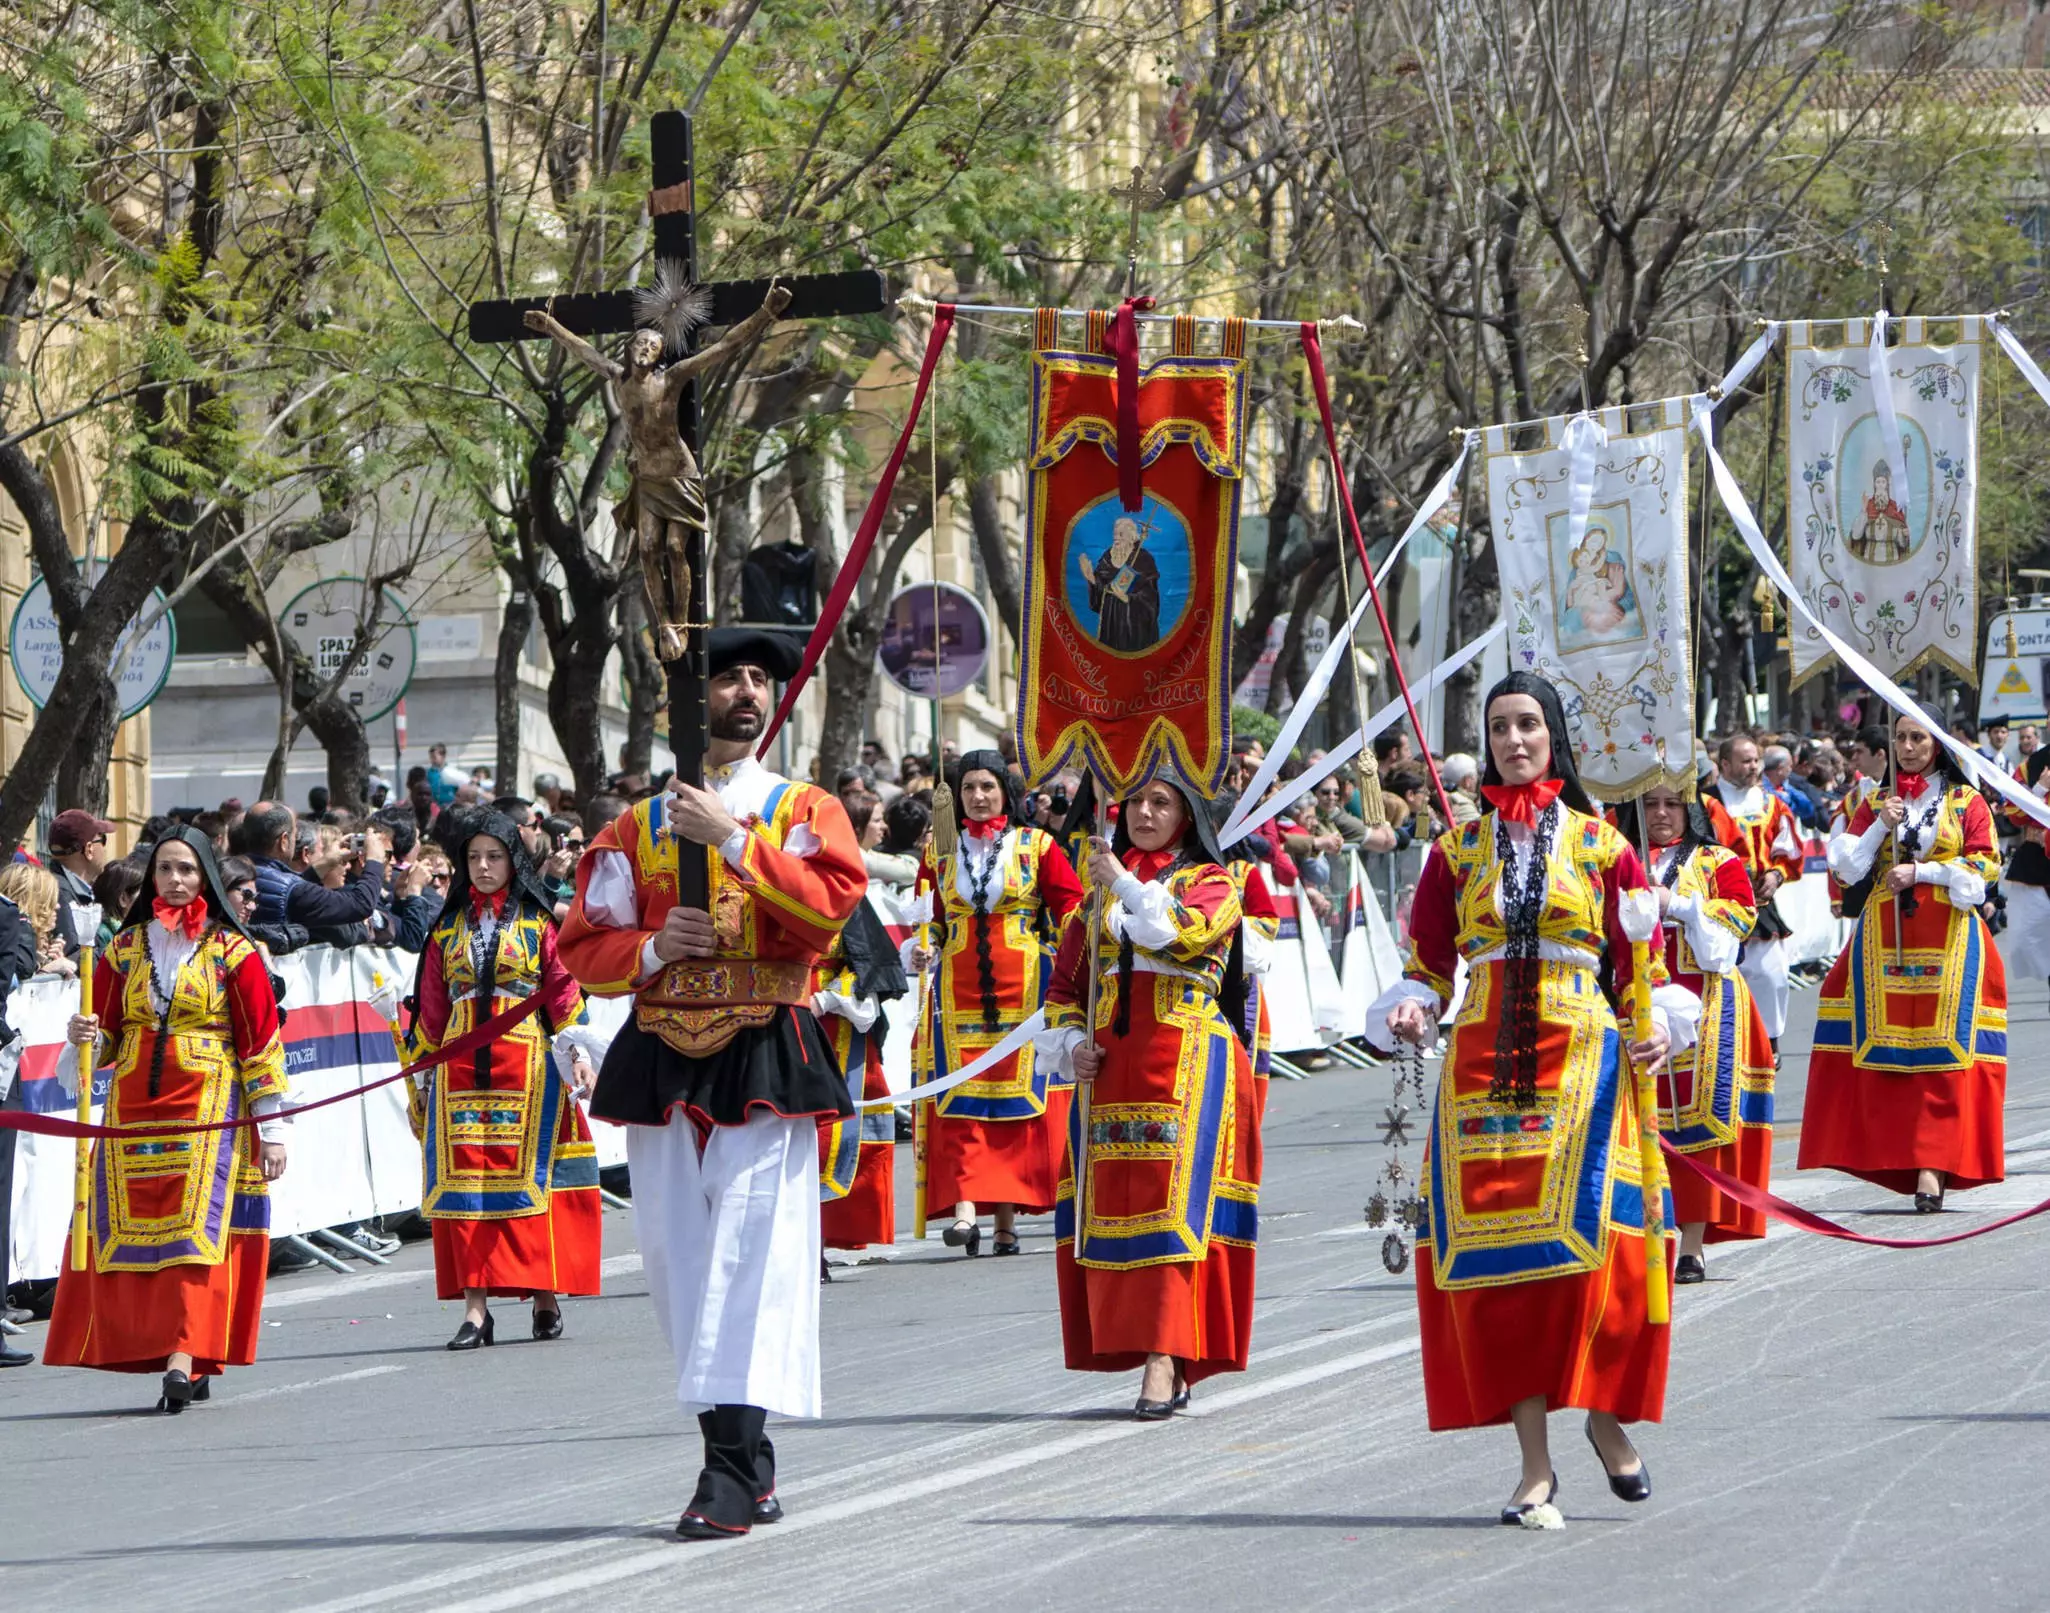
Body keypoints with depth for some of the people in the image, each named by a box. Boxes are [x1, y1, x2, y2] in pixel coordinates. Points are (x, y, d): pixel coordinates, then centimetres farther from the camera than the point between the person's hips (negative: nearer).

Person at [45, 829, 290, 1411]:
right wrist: (83, 1038, -7)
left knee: (197, 1226, -15)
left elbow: (262, 1044, 2)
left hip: (207, 1107, -4)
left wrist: (272, 1130, -2)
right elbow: (105, 1031, 17)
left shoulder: (233, 951, 3)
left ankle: (183, 1357, -23)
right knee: (136, 1227, -3)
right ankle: (192, 1363, 5)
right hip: (132, 1110, 4)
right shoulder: (126, 948, 13)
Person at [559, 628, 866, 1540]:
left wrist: (733, 839, -16)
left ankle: (732, 1474, -19)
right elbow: (583, 948, 11)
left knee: (751, 1245, -14)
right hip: (660, 1057, 3)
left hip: (766, 1059, -3)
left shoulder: (804, 812, 8)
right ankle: (750, 1465, 13)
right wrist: (654, 947, -9)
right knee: (674, 1253, 2)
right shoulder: (638, 827, 14)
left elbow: (830, 905, -11)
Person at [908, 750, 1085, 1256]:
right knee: (961, 1097, -10)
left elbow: (1071, 905, 2)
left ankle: (1008, 1216, 2)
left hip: (1023, 991, -2)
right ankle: (964, 1206, -20)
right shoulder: (941, 854, 13)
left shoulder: (1037, 847, 6)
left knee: (1018, 1094, -3)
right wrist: (920, 949, -4)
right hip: (959, 992, 2)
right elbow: (927, 921, 16)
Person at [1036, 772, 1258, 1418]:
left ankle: (1165, 1359, -21)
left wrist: (1127, 886, -12)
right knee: (1110, 1201, 0)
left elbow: (1190, 934, -17)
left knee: (1173, 1195, -14)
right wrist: (1070, 1044, 4)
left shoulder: (1210, 882, 7)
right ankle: (1133, 1340, 7)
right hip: (1109, 1067, 5)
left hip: (1184, 1063, -5)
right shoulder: (1100, 888, 20)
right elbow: (1066, 982, 20)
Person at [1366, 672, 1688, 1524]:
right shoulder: (1458, 848, 12)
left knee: (1584, 1237, -15)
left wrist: (1656, 1029, -9)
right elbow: (1428, 964, 14)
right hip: (1482, 1063, 2)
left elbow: (1640, 964, 9)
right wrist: (1411, 1012, -6)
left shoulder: (1600, 845, 7)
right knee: (1493, 1248, -6)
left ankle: (1607, 1416, 10)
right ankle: (1535, 1462, -1)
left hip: (1580, 1061, -2)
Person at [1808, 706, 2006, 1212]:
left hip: (1947, 937, -3)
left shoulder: (1966, 802, 8)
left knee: (1943, 1048, -11)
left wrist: (1920, 872, -9)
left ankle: (1932, 1165, -16)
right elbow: (1848, 867, 8)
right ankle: (1896, 1152, -1)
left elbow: (1985, 867, -1)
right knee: (1886, 1044, -6)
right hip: (1884, 937, 3)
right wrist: (1881, 826, -6)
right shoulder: (1876, 803, 15)